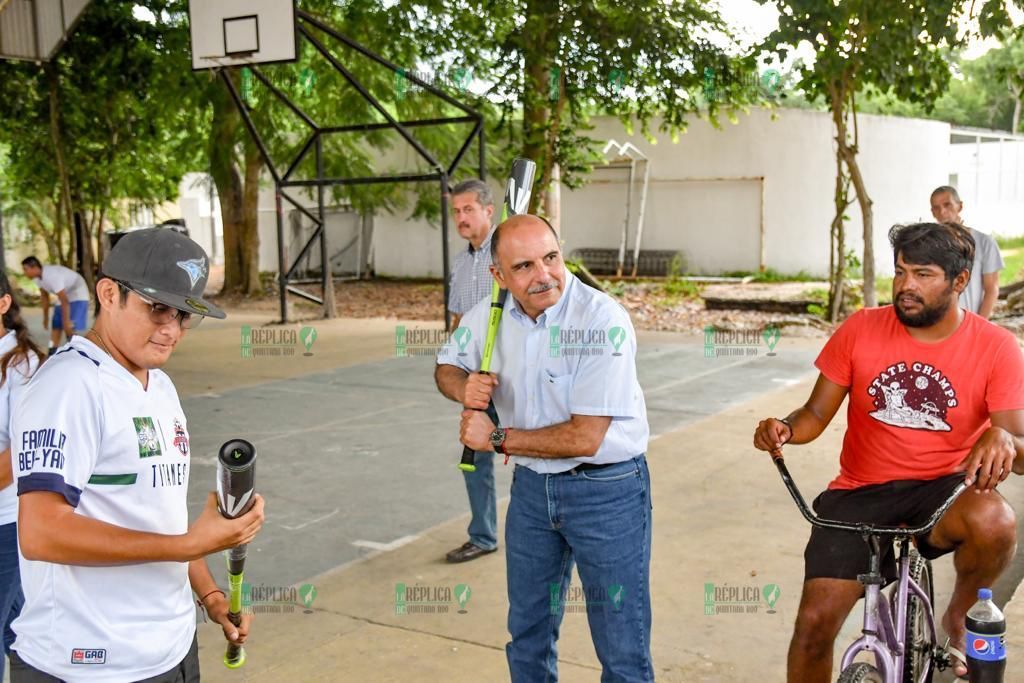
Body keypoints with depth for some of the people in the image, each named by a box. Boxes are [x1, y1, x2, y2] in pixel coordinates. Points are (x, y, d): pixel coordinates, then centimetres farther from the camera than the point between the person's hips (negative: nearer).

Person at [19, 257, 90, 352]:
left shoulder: (52, 276, -33)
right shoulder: (38, 277, -6)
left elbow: (64, 301, -32)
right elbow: (44, 296, 10)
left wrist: (66, 321, -27)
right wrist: (46, 317, 15)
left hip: (78, 295, -9)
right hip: (64, 296, 9)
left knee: (70, 328, -17)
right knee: (55, 326, 6)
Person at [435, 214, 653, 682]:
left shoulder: (603, 320, -24)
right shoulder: (488, 315, -4)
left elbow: (585, 437, -26)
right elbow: (446, 366, 15)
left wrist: (498, 438, -15)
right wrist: (464, 387, -10)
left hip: (607, 489, -5)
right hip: (531, 485, 6)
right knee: (527, 632, 21)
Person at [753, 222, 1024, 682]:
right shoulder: (860, 330, -5)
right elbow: (816, 414, 0)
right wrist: (785, 428, -23)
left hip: (941, 487, 0)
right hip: (860, 492, 1)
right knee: (815, 623, -12)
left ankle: (957, 617, -2)